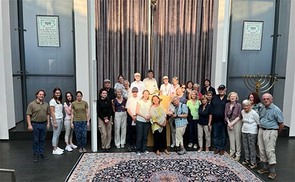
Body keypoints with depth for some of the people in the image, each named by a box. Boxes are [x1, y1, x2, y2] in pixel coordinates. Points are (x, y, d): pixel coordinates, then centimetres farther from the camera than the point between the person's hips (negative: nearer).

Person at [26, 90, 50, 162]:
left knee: (42, 140, 12)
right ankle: (36, 154, 17)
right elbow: (28, 115, -9)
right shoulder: (32, 104, -7)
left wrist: (48, 123, 7)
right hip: (35, 124, -4)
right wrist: (29, 125, -14)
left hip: (44, 124, 4)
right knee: (35, 140, 6)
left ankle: (42, 153, 22)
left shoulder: (46, 104, 6)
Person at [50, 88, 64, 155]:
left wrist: (62, 119, 8)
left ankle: (57, 147, 21)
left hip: (61, 119, 8)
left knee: (58, 134, 12)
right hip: (56, 119, -8)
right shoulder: (52, 101, -9)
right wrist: (54, 122, -16)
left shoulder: (59, 101, 14)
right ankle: (54, 150, 3)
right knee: (55, 134, -4)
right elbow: (52, 112, -13)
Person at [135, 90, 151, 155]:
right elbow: (137, 112, -7)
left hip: (147, 121, 4)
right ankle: (138, 150, 10)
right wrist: (144, 116, -15)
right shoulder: (139, 101, -4)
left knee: (145, 136, 9)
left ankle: (144, 149, 20)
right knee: (139, 136, 0)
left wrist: (149, 116, -11)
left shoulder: (150, 102, 7)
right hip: (140, 121, -3)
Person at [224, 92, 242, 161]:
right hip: (229, 123, 4)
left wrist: (232, 123, -11)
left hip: (237, 122, -4)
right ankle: (232, 152, 21)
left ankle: (238, 154, 8)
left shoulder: (239, 105, -7)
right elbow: (225, 115, 6)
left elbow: (239, 116, -7)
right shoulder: (227, 105, 4)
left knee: (237, 138, -2)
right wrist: (228, 122, -7)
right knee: (231, 138, 8)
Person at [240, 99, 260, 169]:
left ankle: (253, 163, 8)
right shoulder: (242, 112, 2)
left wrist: (258, 131, -4)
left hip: (252, 132, -6)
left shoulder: (254, 113, -16)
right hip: (244, 131, 6)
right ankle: (247, 160, 28)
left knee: (252, 147, -2)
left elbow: (258, 123, -9)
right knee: (245, 146, 13)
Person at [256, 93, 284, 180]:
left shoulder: (276, 110, -11)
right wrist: (260, 129, 15)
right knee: (262, 150, 10)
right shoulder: (262, 109, 9)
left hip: (270, 132, -7)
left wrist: (276, 132, 6)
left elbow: (281, 124, -6)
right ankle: (265, 167, 24)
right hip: (261, 130, 7)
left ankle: (272, 171, 7)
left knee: (270, 151, -5)